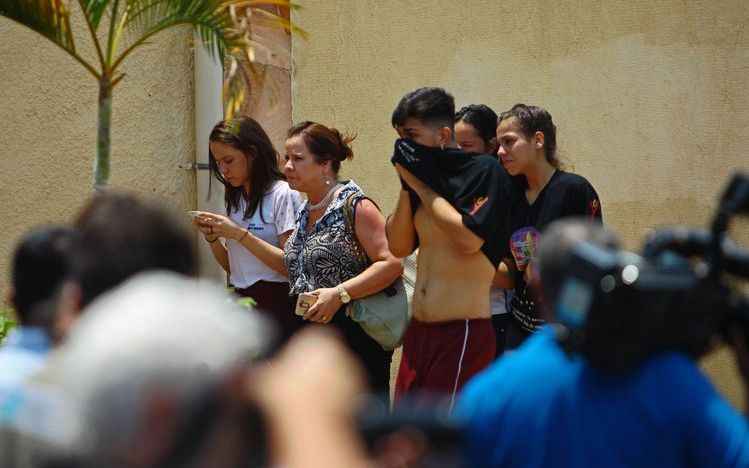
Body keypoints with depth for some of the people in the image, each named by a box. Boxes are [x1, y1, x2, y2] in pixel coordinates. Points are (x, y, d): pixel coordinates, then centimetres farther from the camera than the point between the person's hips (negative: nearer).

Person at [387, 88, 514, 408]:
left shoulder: (484, 171, -8)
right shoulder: (423, 176, 13)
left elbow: (469, 238, -20)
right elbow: (399, 247, 13)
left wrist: (423, 186, -11)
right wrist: (407, 186, 2)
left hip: (464, 333, -8)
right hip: (419, 331, 8)